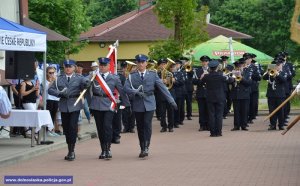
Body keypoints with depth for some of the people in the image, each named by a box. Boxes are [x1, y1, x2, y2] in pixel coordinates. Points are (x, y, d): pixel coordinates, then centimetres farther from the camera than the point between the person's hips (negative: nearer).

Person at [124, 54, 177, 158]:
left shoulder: (153, 75, 5)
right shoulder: (131, 76, 5)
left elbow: (162, 87, 3)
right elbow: (126, 88, -8)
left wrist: (171, 101, -3)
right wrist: (136, 92, -24)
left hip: (149, 104, -1)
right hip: (138, 105, 1)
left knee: (147, 124, -15)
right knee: (140, 127, 6)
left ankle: (146, 148, -12)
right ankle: (142, 149, 16)